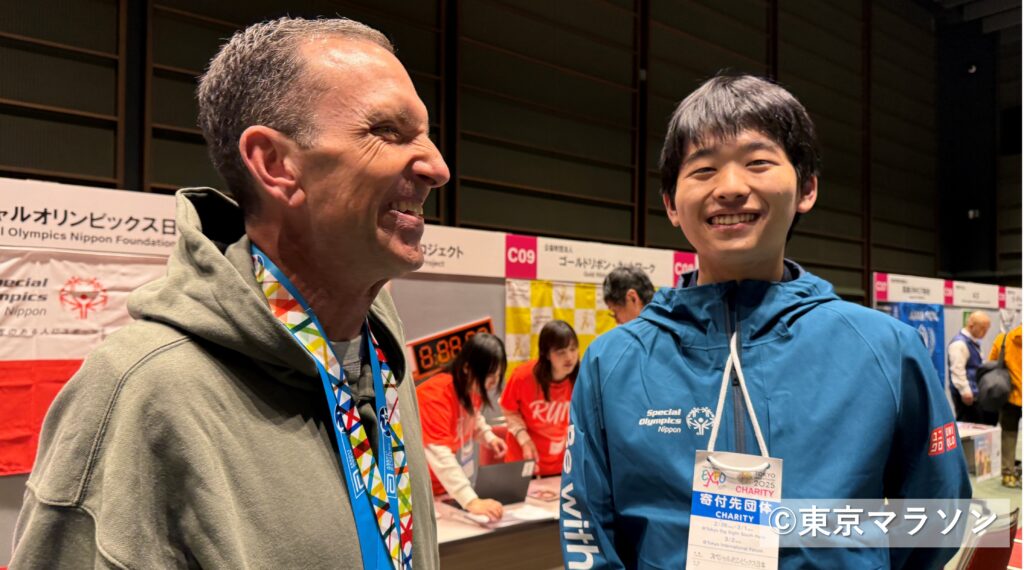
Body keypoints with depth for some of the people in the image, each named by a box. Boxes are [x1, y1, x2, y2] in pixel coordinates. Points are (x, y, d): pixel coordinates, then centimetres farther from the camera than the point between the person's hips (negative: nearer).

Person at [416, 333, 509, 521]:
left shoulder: (472, 386, -6)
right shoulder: (436, 395, -30)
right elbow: (439, 455, -41)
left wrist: (488, 436, -4)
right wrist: (472, 501, -50)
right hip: (426, 491, -7)